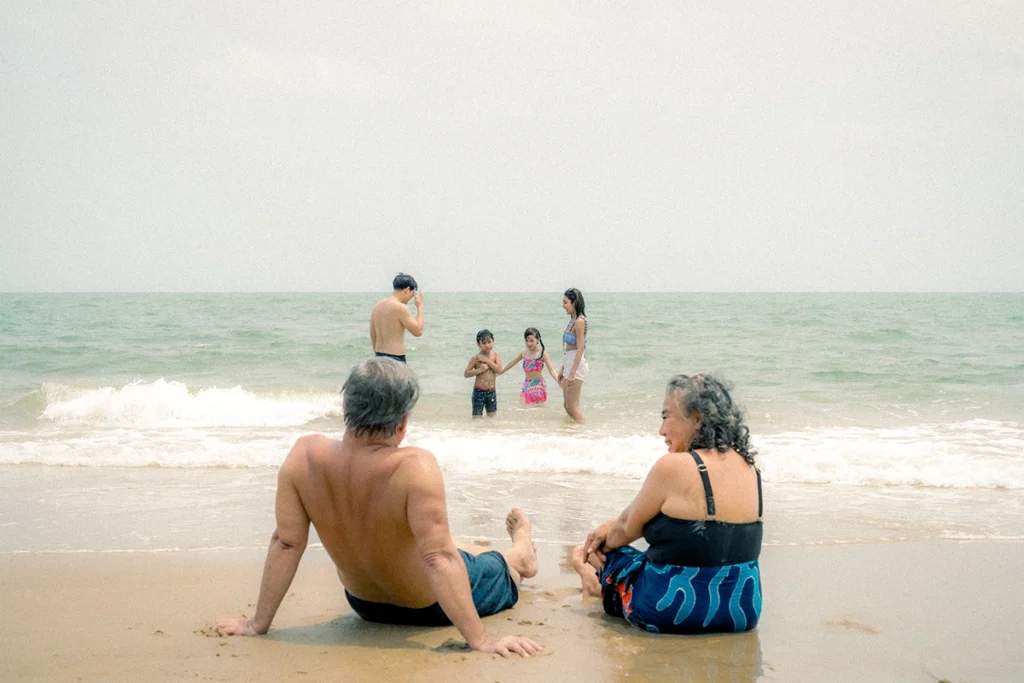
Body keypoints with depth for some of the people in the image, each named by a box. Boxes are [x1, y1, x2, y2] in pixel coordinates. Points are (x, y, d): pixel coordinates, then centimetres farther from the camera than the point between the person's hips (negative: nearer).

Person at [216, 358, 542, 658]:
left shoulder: (305, 455, -26)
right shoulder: (414, 466, -39)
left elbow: (286, 543, -20)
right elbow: (439, 558, -39)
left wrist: (258, 624, -10)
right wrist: (480, 640, -35)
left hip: (367, 606, 4)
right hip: (432, 608, -4)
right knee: (507, 565, 29)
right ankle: (523, 550, 64)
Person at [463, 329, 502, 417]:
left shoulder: (495, 355, 1)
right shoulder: (476, 358, -7)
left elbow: (499, 370, -12)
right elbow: (465, 373, -5)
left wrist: (487, 360, -16)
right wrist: (479, 370, -18)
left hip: (492, 392, 3)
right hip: (479, 392, -3)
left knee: (492, 416, 9)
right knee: (477, 418, -1)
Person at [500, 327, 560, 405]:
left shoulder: (542, 353, -9)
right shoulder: (523, 353, 4)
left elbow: (551, 370, -13)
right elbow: (512, 363, 21)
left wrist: (559, 381, -29)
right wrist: (501, 371, 33)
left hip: (539, 386, -4)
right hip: (527, 385, 4)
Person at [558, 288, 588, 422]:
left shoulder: (580, 321, -16)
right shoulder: (573, 320, 12)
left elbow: (580, 349, -20)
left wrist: (572, 373, -22)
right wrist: (563, 370, 20)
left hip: (577, 364, -10)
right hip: (569, 364, 10)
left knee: (573, 407, -6)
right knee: (567, 406, 14)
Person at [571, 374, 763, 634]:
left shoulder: (673, 467, -18)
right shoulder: (749, 469, 3)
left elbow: (627, 529, -3)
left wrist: (603, 544, 19)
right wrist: (611, 526, 18)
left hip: (673, 613, -6)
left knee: (609, 553, 20)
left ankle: (602, 583, 46)